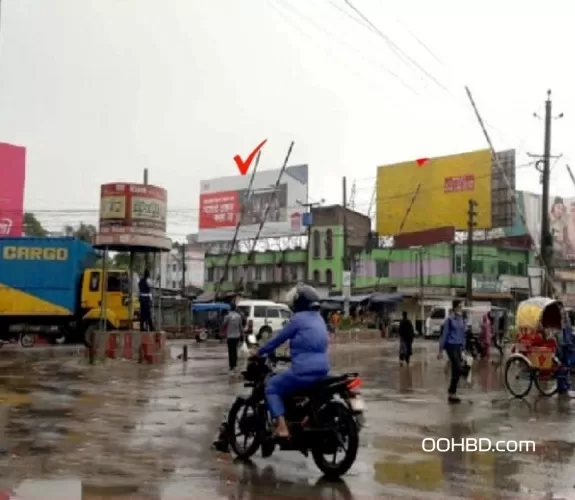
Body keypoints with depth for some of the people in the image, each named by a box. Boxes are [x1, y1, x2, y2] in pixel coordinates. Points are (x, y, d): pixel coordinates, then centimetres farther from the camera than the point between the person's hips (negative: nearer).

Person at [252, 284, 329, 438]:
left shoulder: (298, 319, -8)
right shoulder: (319, 319, 17)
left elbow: (278, 339, -2)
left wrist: (258, 353, 10)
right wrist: (293, 354, 38)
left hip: (304, 371, -9)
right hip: (322, 369, 9)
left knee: (271, 387, 4)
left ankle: (281, 427, -9)